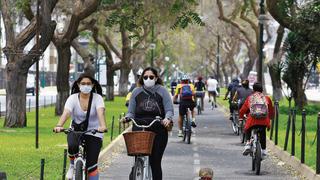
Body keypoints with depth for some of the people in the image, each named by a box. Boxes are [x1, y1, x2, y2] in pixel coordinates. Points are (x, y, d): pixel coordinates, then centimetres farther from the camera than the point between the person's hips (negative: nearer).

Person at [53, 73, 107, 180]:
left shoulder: (97, 98, -8)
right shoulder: (73, 98, -7)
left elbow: (100, 112, -27)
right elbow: (66, 113, -23)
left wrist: (103, 126, -47)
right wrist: (59, 126, -43)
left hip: (94, 133, 0)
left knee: (91, 165, -9)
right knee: (72, 146, -33)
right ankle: (72, 165, -2)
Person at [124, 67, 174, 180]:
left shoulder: (162, 91, 9)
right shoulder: (136, 92, 15)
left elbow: (169, 110, 4)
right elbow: (131, 112, 15)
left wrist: (167, 118, -17)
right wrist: (127, 118, -7)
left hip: (158, 129, -1)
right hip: (139, 129, 1)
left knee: (155, 161, -3)